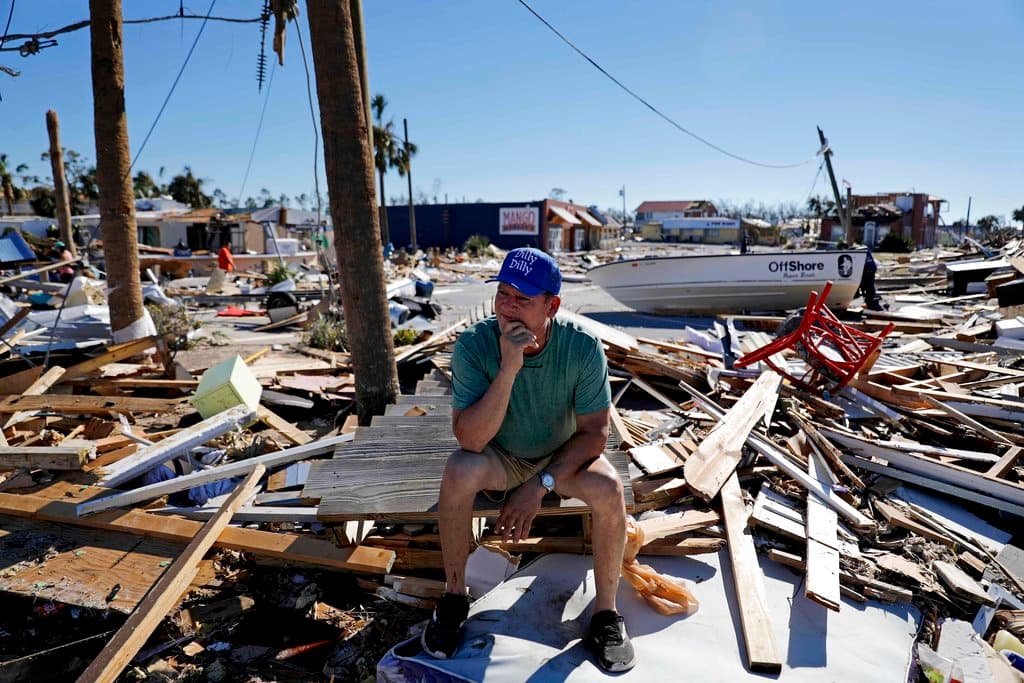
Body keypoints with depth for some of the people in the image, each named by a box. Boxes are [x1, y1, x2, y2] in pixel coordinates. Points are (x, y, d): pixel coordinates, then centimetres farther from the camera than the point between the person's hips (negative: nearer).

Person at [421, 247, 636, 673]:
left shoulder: (583, 347, -22)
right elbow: (469, 439, -30)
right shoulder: (474, 345, -24)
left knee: (609, 489, -28)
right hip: (500, 457, 0)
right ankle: (454, 597, -6)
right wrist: (509, 368, -41)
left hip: (564, 457, 1)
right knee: (458, 472, -30)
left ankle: (605, 613, -4)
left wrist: (540, 486, -25)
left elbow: (594, 432, -16)